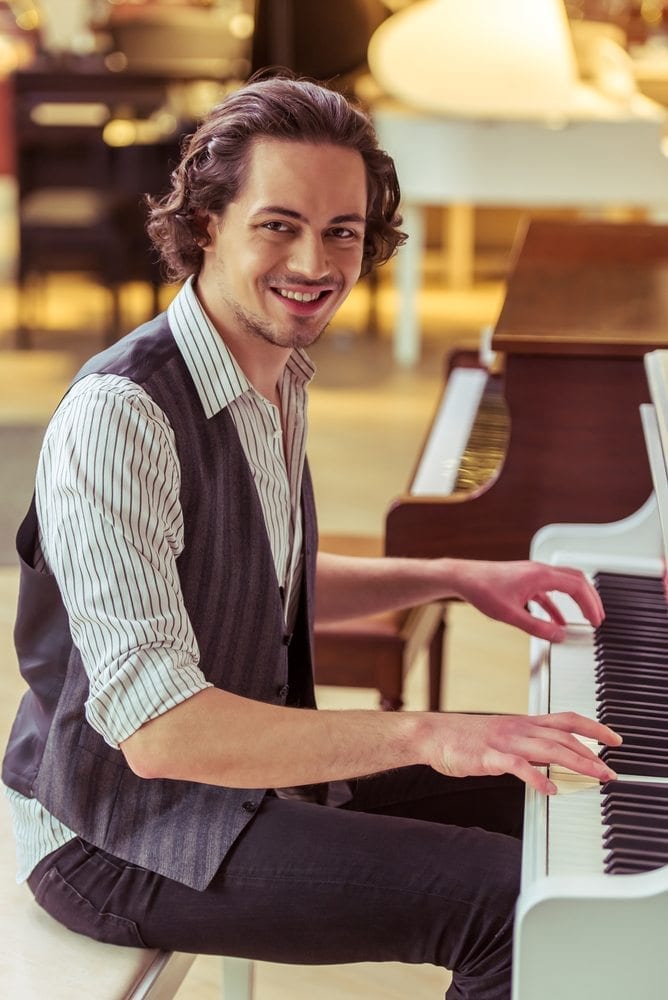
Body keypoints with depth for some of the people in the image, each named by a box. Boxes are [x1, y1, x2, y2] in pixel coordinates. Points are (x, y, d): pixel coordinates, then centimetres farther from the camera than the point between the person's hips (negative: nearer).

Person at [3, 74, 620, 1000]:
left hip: (246, 762, 9)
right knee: (518, 905, -19)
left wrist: (457, 578, 9)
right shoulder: (118, 416, -27)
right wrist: (423, 733, -37)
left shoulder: (279, 379, 4)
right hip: (117, 836, -9)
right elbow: (155, 728, -34)